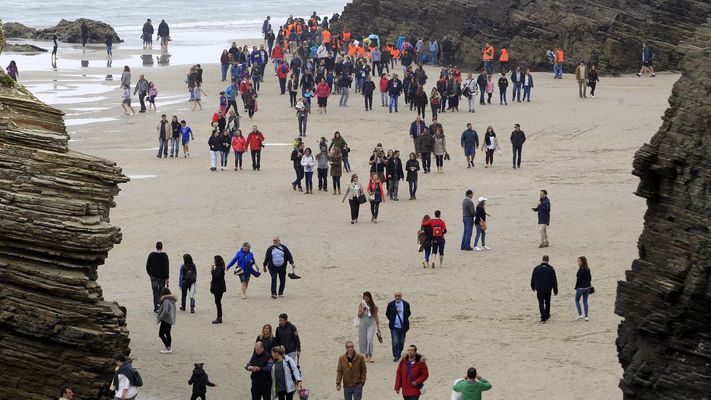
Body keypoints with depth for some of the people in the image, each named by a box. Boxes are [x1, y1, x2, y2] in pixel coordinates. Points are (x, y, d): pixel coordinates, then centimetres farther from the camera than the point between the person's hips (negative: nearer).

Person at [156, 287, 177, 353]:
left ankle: (168, 348, -9)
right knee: (167, 333, 18)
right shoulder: (172, 300, 9)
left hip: (165, 320, -10)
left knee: (161, 334, -4)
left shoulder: (166, 301, -20)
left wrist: (160, 318, -17)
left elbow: (165, 311, -28)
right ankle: (169, 348, 23)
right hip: (170, 320, 10)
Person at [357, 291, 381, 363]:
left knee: (370, 339, -17)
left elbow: (376, 317, 5)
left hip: (371, 324, -2)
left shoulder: (373, 306, 1)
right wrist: (363, 310, -22)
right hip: (363, 324, 2)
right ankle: (366, 356, 17)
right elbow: (359, 315, -4)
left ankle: (370, 356, -14)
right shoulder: (361, 305, 2)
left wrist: (378, 327, 4)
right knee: (363, 340, 5)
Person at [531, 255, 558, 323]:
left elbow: (533, 279, 4)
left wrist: (533, 287, 20)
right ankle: (547, 315, 33)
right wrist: (555, 290, 1)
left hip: (539, 290, -1)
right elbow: (554, 280, -4)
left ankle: (543, 318, -9)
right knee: (547, 302, 20)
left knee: (541, 304, 0)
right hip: (548, 289, 1)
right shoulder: (551, 269, -6)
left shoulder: (537, 268, -5)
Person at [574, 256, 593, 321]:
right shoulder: (588, 269, 4)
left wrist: (576, 287, -6)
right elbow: (590, 278, 10)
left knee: (577, 300, 13)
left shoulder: (581, 269, -17)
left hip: (581, 287, -6)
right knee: (585, 301, 13)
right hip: (587, 287, 6)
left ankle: (580, 315, 6)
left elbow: (578, 279, -17)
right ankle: (586, 316, 9)